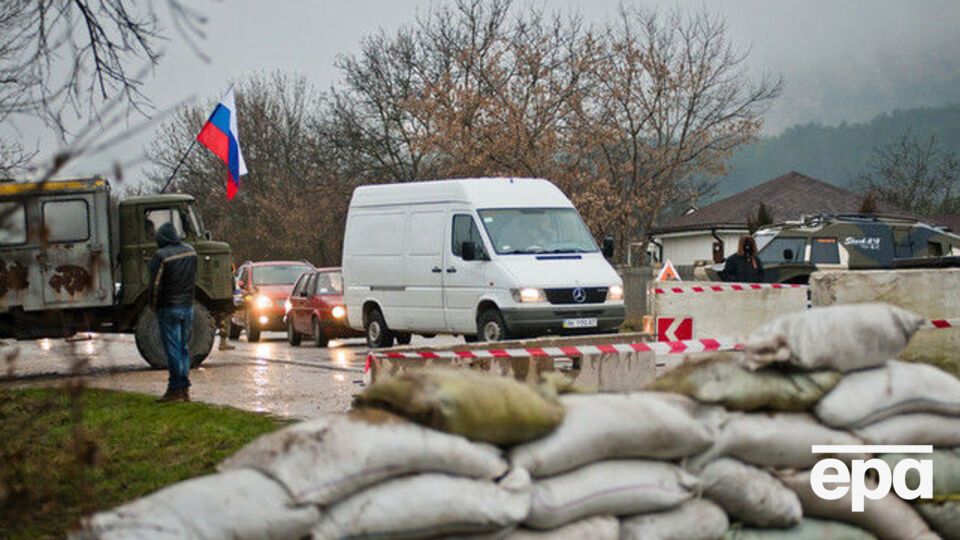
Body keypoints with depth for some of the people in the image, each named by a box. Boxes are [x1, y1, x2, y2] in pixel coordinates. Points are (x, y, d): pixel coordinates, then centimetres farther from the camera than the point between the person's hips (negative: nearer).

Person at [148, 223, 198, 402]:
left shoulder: (161, 256, -13)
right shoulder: (190, 252, 7)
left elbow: (155, 285, -13)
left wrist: (155, 306, 1)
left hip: (169, 308, -6)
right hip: (188, 306, 6)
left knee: (173, 349, -3)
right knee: (183, 348, 12)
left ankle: (175, 389, -2)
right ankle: (184, 389, 11)